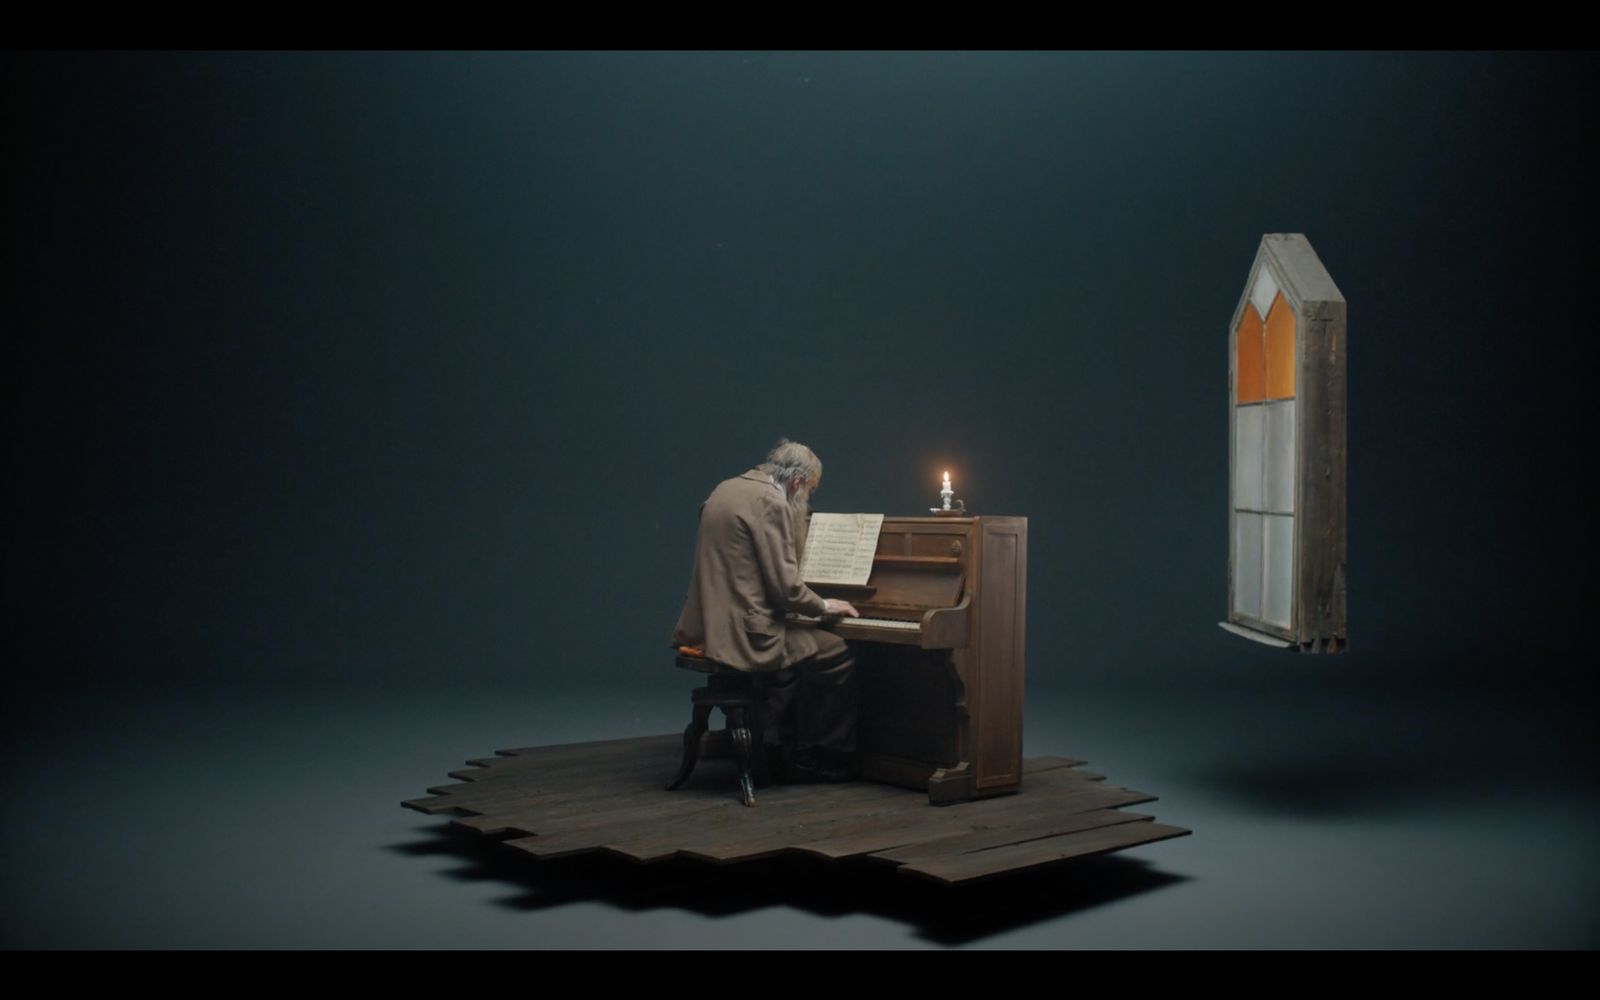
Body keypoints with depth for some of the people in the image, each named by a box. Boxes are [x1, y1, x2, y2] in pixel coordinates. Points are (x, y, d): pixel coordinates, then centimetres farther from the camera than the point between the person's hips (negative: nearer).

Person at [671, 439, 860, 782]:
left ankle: (783, 750, 30)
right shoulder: (771, 502, -15)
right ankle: (827, 758, 18)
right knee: (839, 654, 6)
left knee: (797, 652, 29)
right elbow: (785, 586, -18)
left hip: (712, 625, 10)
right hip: (745, 634, -10)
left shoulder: (728, 489, 14)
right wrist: (825, 605, 1)